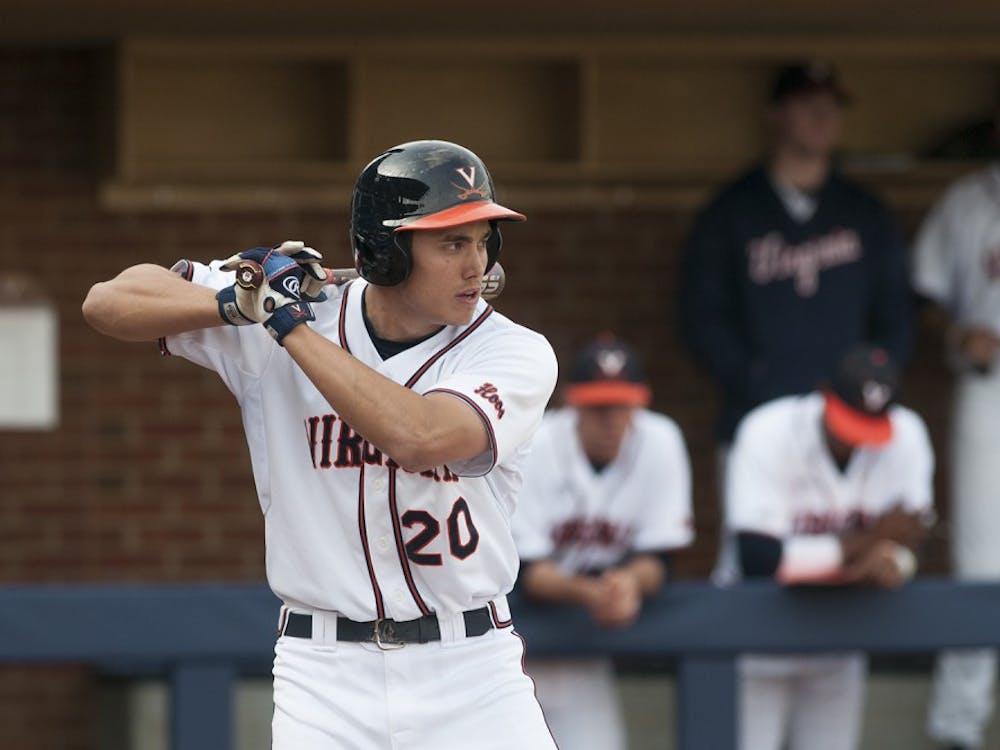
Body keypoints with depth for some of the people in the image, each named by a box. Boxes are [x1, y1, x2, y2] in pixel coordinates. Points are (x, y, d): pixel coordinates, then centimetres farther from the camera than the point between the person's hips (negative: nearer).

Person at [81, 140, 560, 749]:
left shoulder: (516, 354, -6)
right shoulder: (290, 310, 0)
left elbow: (419, 436, -25)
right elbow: (109, 303, 1)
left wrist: (290, 326, -18)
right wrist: (237, 304, -17)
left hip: (472, 675, 0)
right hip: (325, 675, 1)